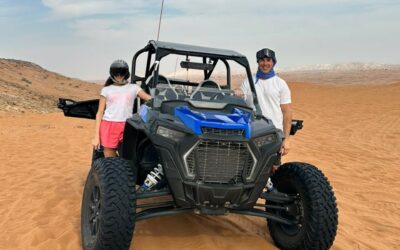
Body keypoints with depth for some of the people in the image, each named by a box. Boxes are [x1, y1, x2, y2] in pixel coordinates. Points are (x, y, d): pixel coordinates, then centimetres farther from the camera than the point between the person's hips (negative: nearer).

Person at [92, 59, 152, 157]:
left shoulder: (133, 88, 11)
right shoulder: (106, 90, 10)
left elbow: (151, 99, 2)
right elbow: (100, 113, 8)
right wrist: (96, 135, 1)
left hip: (127, 127, 0)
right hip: (109, 126, 0)